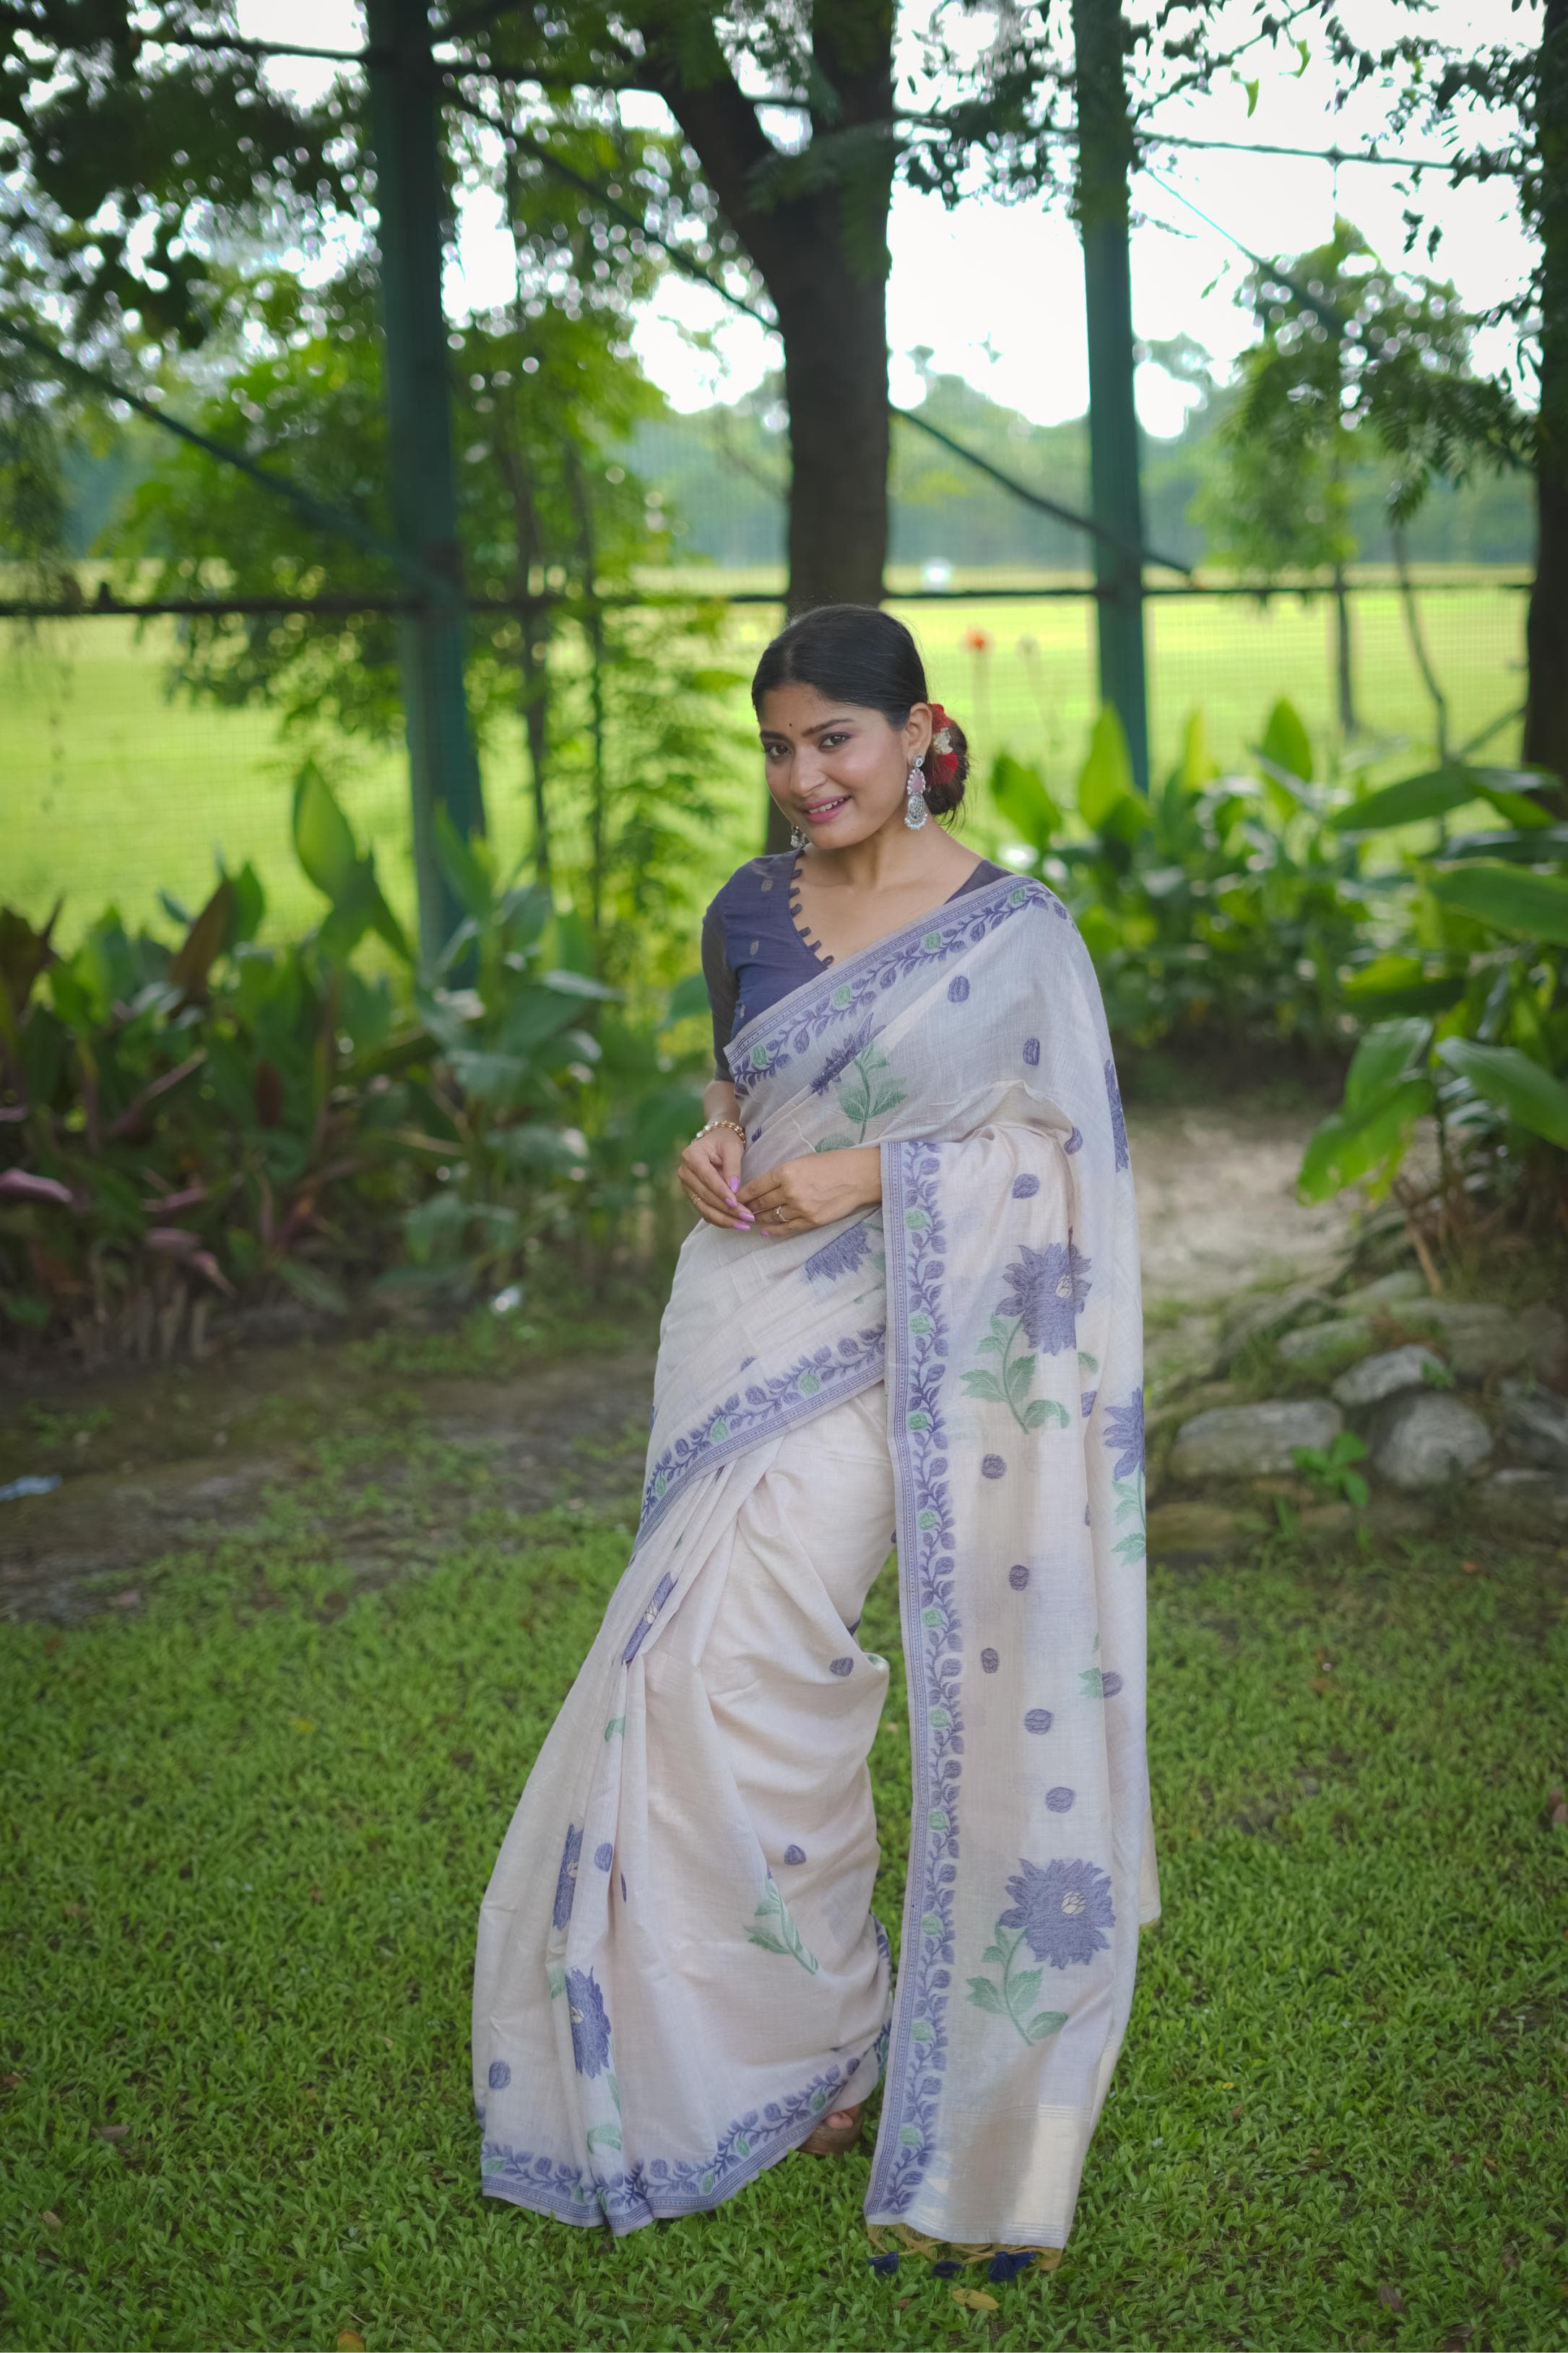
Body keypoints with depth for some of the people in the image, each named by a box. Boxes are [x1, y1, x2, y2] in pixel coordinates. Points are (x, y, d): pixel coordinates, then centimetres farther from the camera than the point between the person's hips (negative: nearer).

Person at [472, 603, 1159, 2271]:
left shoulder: (1014, 931, -7)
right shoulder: (750, 913, 8)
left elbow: (1066, 1153, -6)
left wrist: (875, 1171, -16)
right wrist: (711, 1147, 0)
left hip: (885, 1341, -6)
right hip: (745, 1320, 6)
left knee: (736, 1657, -11)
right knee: (738, 1665, 7)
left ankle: (803, 2042, 10)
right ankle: (818, 2040, 25)